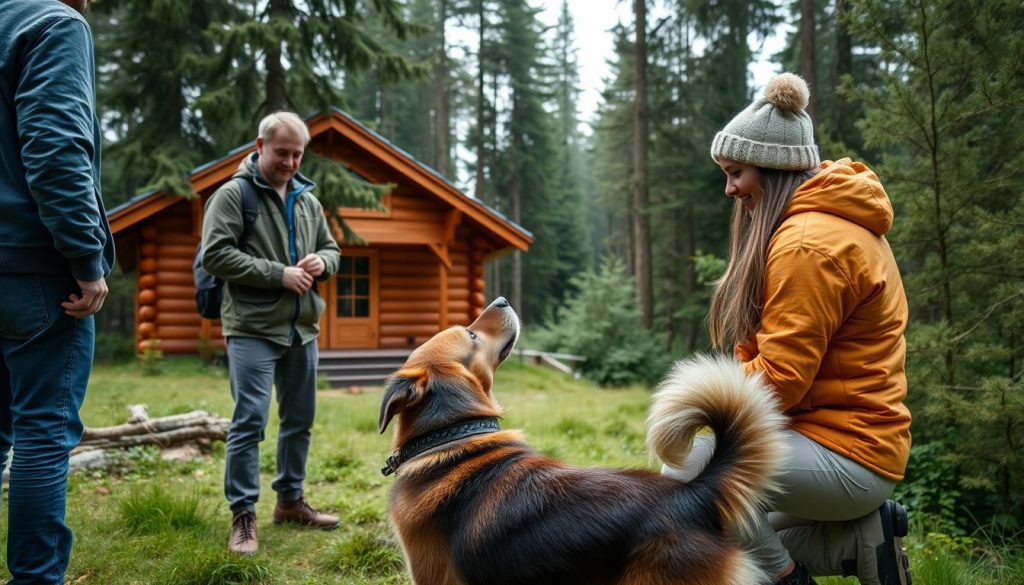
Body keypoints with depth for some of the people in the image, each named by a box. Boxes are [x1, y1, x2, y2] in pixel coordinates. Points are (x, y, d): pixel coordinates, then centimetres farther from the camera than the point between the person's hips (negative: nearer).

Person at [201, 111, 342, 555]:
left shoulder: (307, 199, 13)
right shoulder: (232, 195, -6)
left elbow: (331, 249, 21)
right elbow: (215, 255, -16)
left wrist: (321, 263, -4)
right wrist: (279, 274, -19)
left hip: (303, 330, 7)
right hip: (253, 329, -7)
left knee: (299, 419, 14)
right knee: (249, 421, -8)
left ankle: (290, 500, 28)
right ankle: (243, 516, 1)